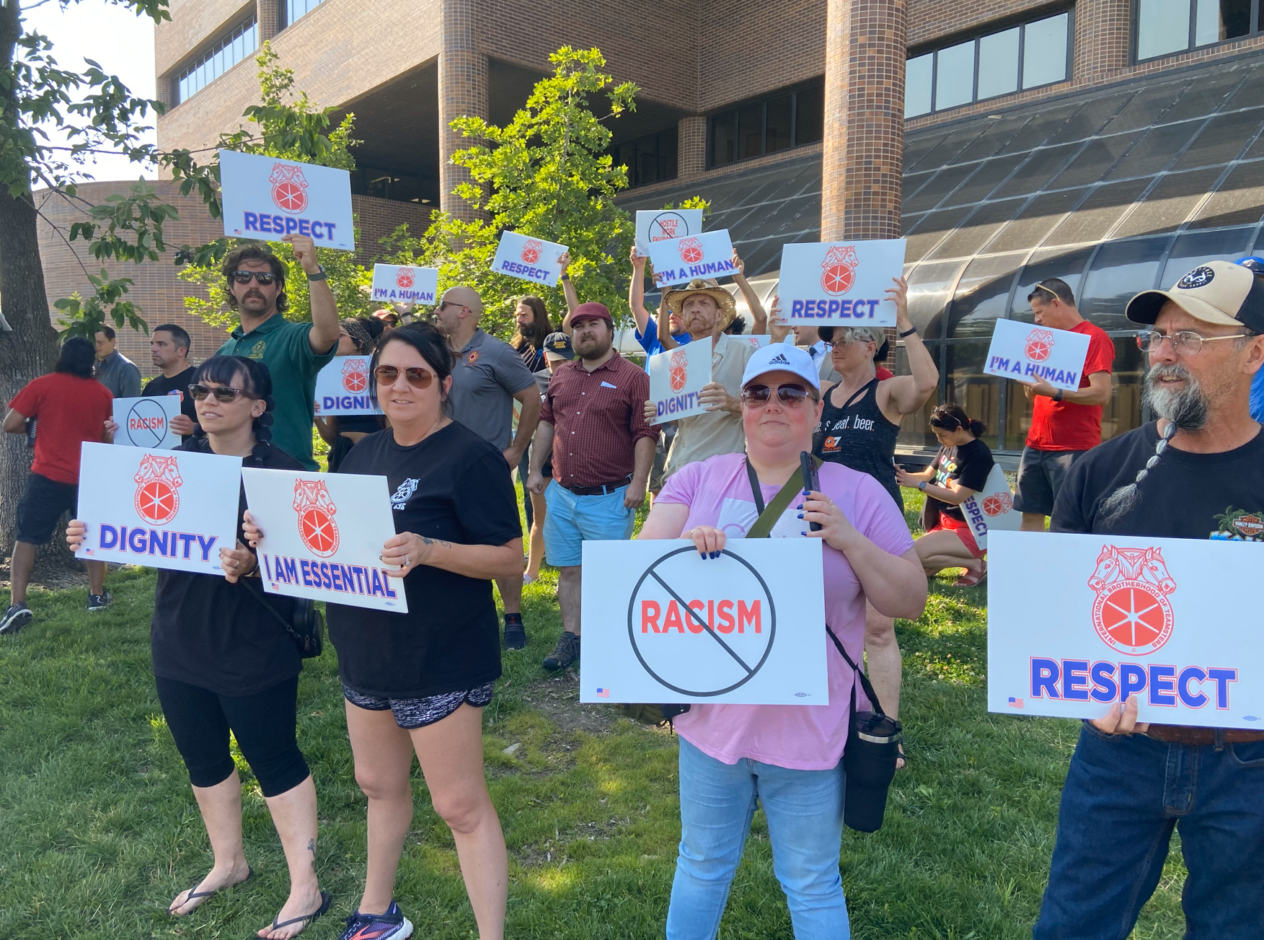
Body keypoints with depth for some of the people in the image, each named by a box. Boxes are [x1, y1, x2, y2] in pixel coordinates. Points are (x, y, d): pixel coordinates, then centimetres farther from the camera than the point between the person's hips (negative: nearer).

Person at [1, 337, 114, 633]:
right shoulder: (103, 393, 2)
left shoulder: (42, 385, -6)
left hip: (48, 476, -2)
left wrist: (36, 428, 14)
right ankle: (97, 595, 25)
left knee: (27, 538, 4)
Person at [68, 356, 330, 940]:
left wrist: (251, 566, -36)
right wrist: (95, 537, -10)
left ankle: (305, 889, 20)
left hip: (253, 654, -6)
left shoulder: (280, 472, -14)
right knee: (202, 758, 20)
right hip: (179, 649, 6)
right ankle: (228, 863, 43)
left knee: (274, 760, 5)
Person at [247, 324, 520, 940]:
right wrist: (277, 533, -2)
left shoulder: (471, 457, -15)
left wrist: (428, 551, -32)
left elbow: (511, 559, -19)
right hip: (366, 656, 8)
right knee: (379, 784, 23)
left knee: (460, 805, 1)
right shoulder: (367, 453, 9)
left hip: (440, 662, -8)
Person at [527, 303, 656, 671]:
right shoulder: (562, 376, 12)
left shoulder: (632, 377, -6)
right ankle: (571, 638, 24)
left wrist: (638, 483, -17)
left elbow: (645, 433, -11)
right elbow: (546, 422, 18)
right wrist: (535, 470, 13)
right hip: (561, 493, 6)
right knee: (567, 569, 12)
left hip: (609, 497, -6)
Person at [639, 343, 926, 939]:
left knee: (813, 887, 17)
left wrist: (850, 541, -20)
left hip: (807, 732, -1)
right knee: (701, 868, 23)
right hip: (713, 719, 2)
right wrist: (685, 546, -26)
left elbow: (912, 601, -4)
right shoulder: (699, 479, 0)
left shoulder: (857, 493, -4)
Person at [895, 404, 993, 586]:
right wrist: (904, 476, -8)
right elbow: (928, 475, 13)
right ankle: (962, 557, 15)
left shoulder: (978, 454, -20)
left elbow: (957, 496, -24)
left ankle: (975, 564, -9)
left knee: (913, 554, -26)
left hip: (970, 530, -9)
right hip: (945, 522, 9)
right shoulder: (948, 447, 3)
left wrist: (917, 484, -25)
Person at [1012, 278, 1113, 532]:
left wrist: (1054, 393, -29)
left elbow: (1102, 393, -18)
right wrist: (1028, 381, 1)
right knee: (1031, 514, 8)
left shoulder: (1094, 337, -7)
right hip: (1037, 444, 8)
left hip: (1074, 449, -8)